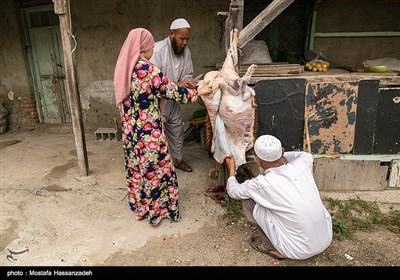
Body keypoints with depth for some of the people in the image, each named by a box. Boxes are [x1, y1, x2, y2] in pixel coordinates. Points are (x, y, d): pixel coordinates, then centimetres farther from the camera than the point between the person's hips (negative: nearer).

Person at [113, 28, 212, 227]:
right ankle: (157, 209, 22)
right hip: (148, 132, -8)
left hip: (130, 129, 8)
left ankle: (138, 204, 36)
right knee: (154, 167, 7)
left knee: (135, 166, 19)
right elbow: (171, 91, -12)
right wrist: (197, 92, 0)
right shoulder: (148, 70, -20)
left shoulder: (123, 67, 4)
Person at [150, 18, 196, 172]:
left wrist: (187, 80, -18)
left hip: (174, 100, 7)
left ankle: (178, 159, 39)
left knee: (177, 131, 19)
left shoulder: (185, 51, -1)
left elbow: (188, 73, 7)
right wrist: (177, 84, -36)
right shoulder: (157, 50, -22)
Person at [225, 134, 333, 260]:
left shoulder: (262, 184, -20)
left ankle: (272, 248, 13)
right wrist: (280, 155, 23)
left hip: (299, 252, -5)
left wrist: (231, 169, 20)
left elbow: (233, 191, 2)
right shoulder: (300, 165, -9)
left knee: (248, 200, -1)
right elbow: (307, 155, 19)